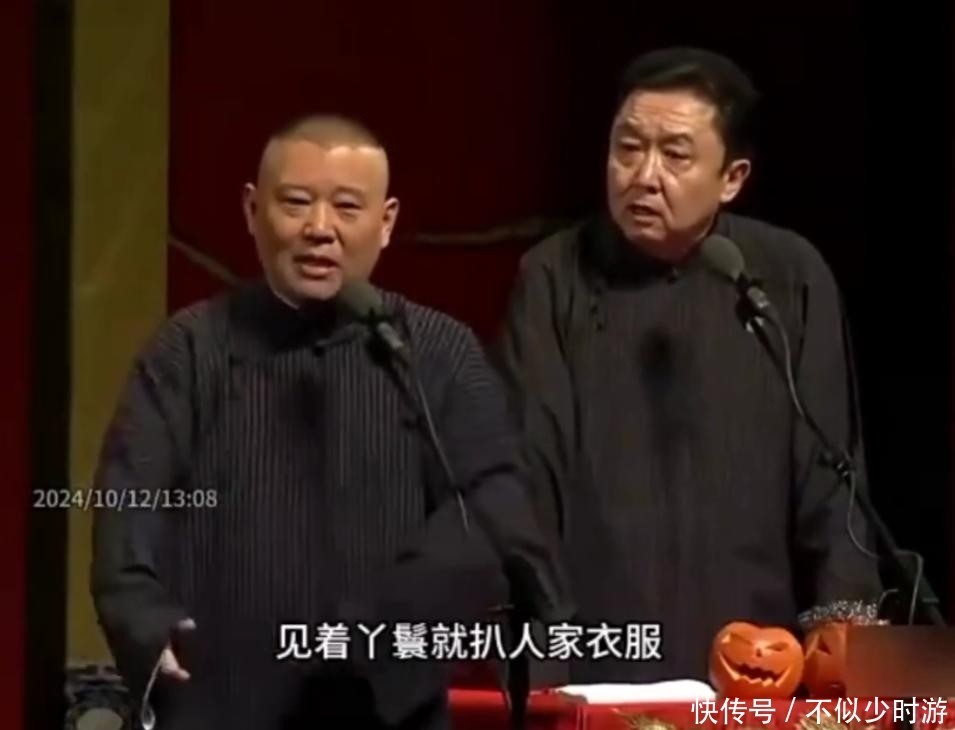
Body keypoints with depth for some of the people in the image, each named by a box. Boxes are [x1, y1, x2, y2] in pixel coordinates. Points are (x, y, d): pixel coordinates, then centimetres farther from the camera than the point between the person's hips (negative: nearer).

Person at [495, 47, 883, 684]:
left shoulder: (791, 278, 2)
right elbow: (525, 475, -3)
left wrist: (840, 621, -7)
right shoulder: (554, 279, 0)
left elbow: (829, 472, 4)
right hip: (588, 660, -1)